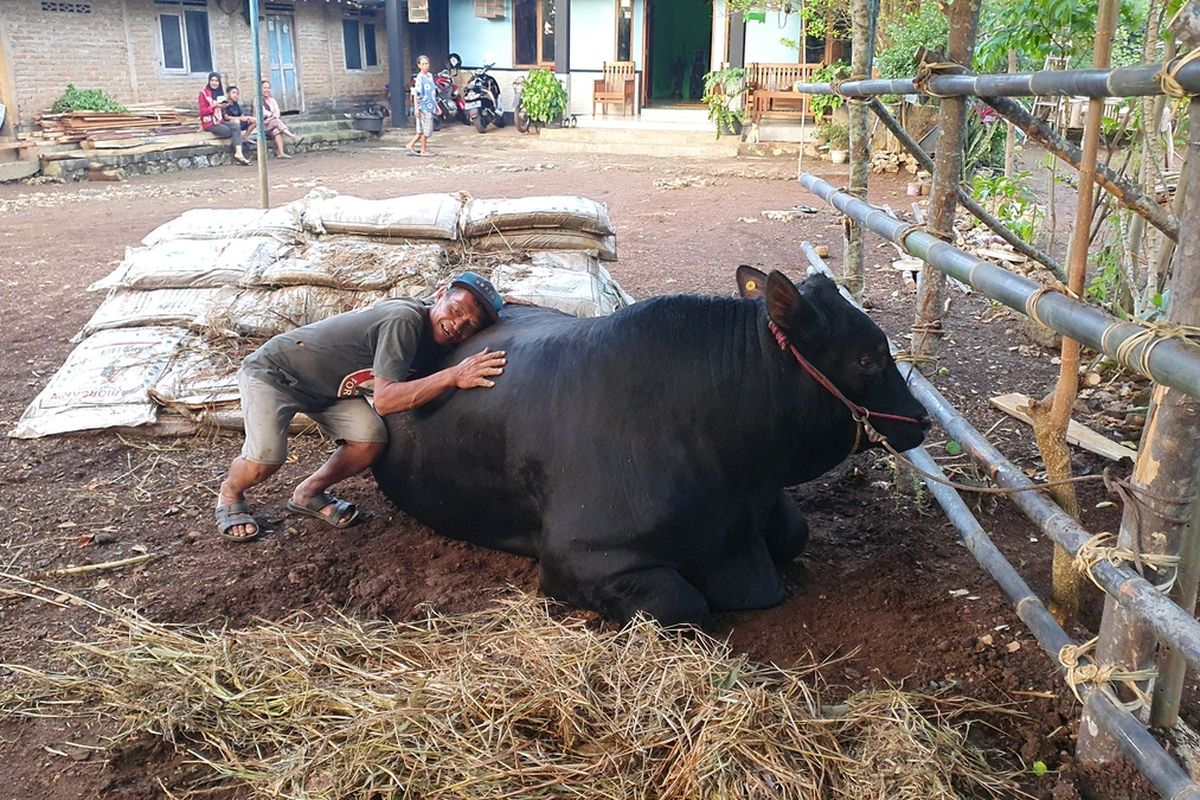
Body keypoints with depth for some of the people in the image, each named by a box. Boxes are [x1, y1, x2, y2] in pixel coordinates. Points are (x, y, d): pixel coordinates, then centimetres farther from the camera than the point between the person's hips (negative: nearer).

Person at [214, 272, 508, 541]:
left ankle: (309, 493, 12)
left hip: (326, 389, 7)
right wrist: (454, 376, -47)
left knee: (371, 440, -14)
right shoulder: (405, 319, -33)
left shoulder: (432, 337, -8)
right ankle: (229, 494, 13)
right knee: (265, 460, -23)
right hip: (273, 370, -7)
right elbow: (384, 400, -39)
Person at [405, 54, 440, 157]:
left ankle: (410, 145, 20)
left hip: (430, 106, 8)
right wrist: (416, 108, -20)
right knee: (425, 129, 0)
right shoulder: (420, 78, -11)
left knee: (422, 130, 12)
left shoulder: (430, 76, 12)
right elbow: (416, 94, -14)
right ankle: (424, 150, 11)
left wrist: (436, 106, 20)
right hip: (424, 107, -8)